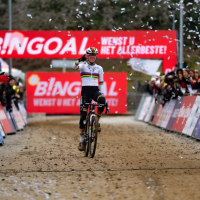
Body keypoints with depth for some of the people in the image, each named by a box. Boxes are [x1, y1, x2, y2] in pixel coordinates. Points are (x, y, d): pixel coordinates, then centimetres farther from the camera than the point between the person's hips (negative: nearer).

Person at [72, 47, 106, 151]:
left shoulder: (99, 68, 13)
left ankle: (97, 119, -9)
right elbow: (75, 66, -19)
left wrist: (103, 94, 4)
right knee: (83, 114, -7)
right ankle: (81, 139, 2)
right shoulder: (83, 66, 5)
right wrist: (80, 60, -37)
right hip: (85, 90, -1)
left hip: (95, 90, 1)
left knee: (102, 100, -34)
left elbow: (101, 83, 15)